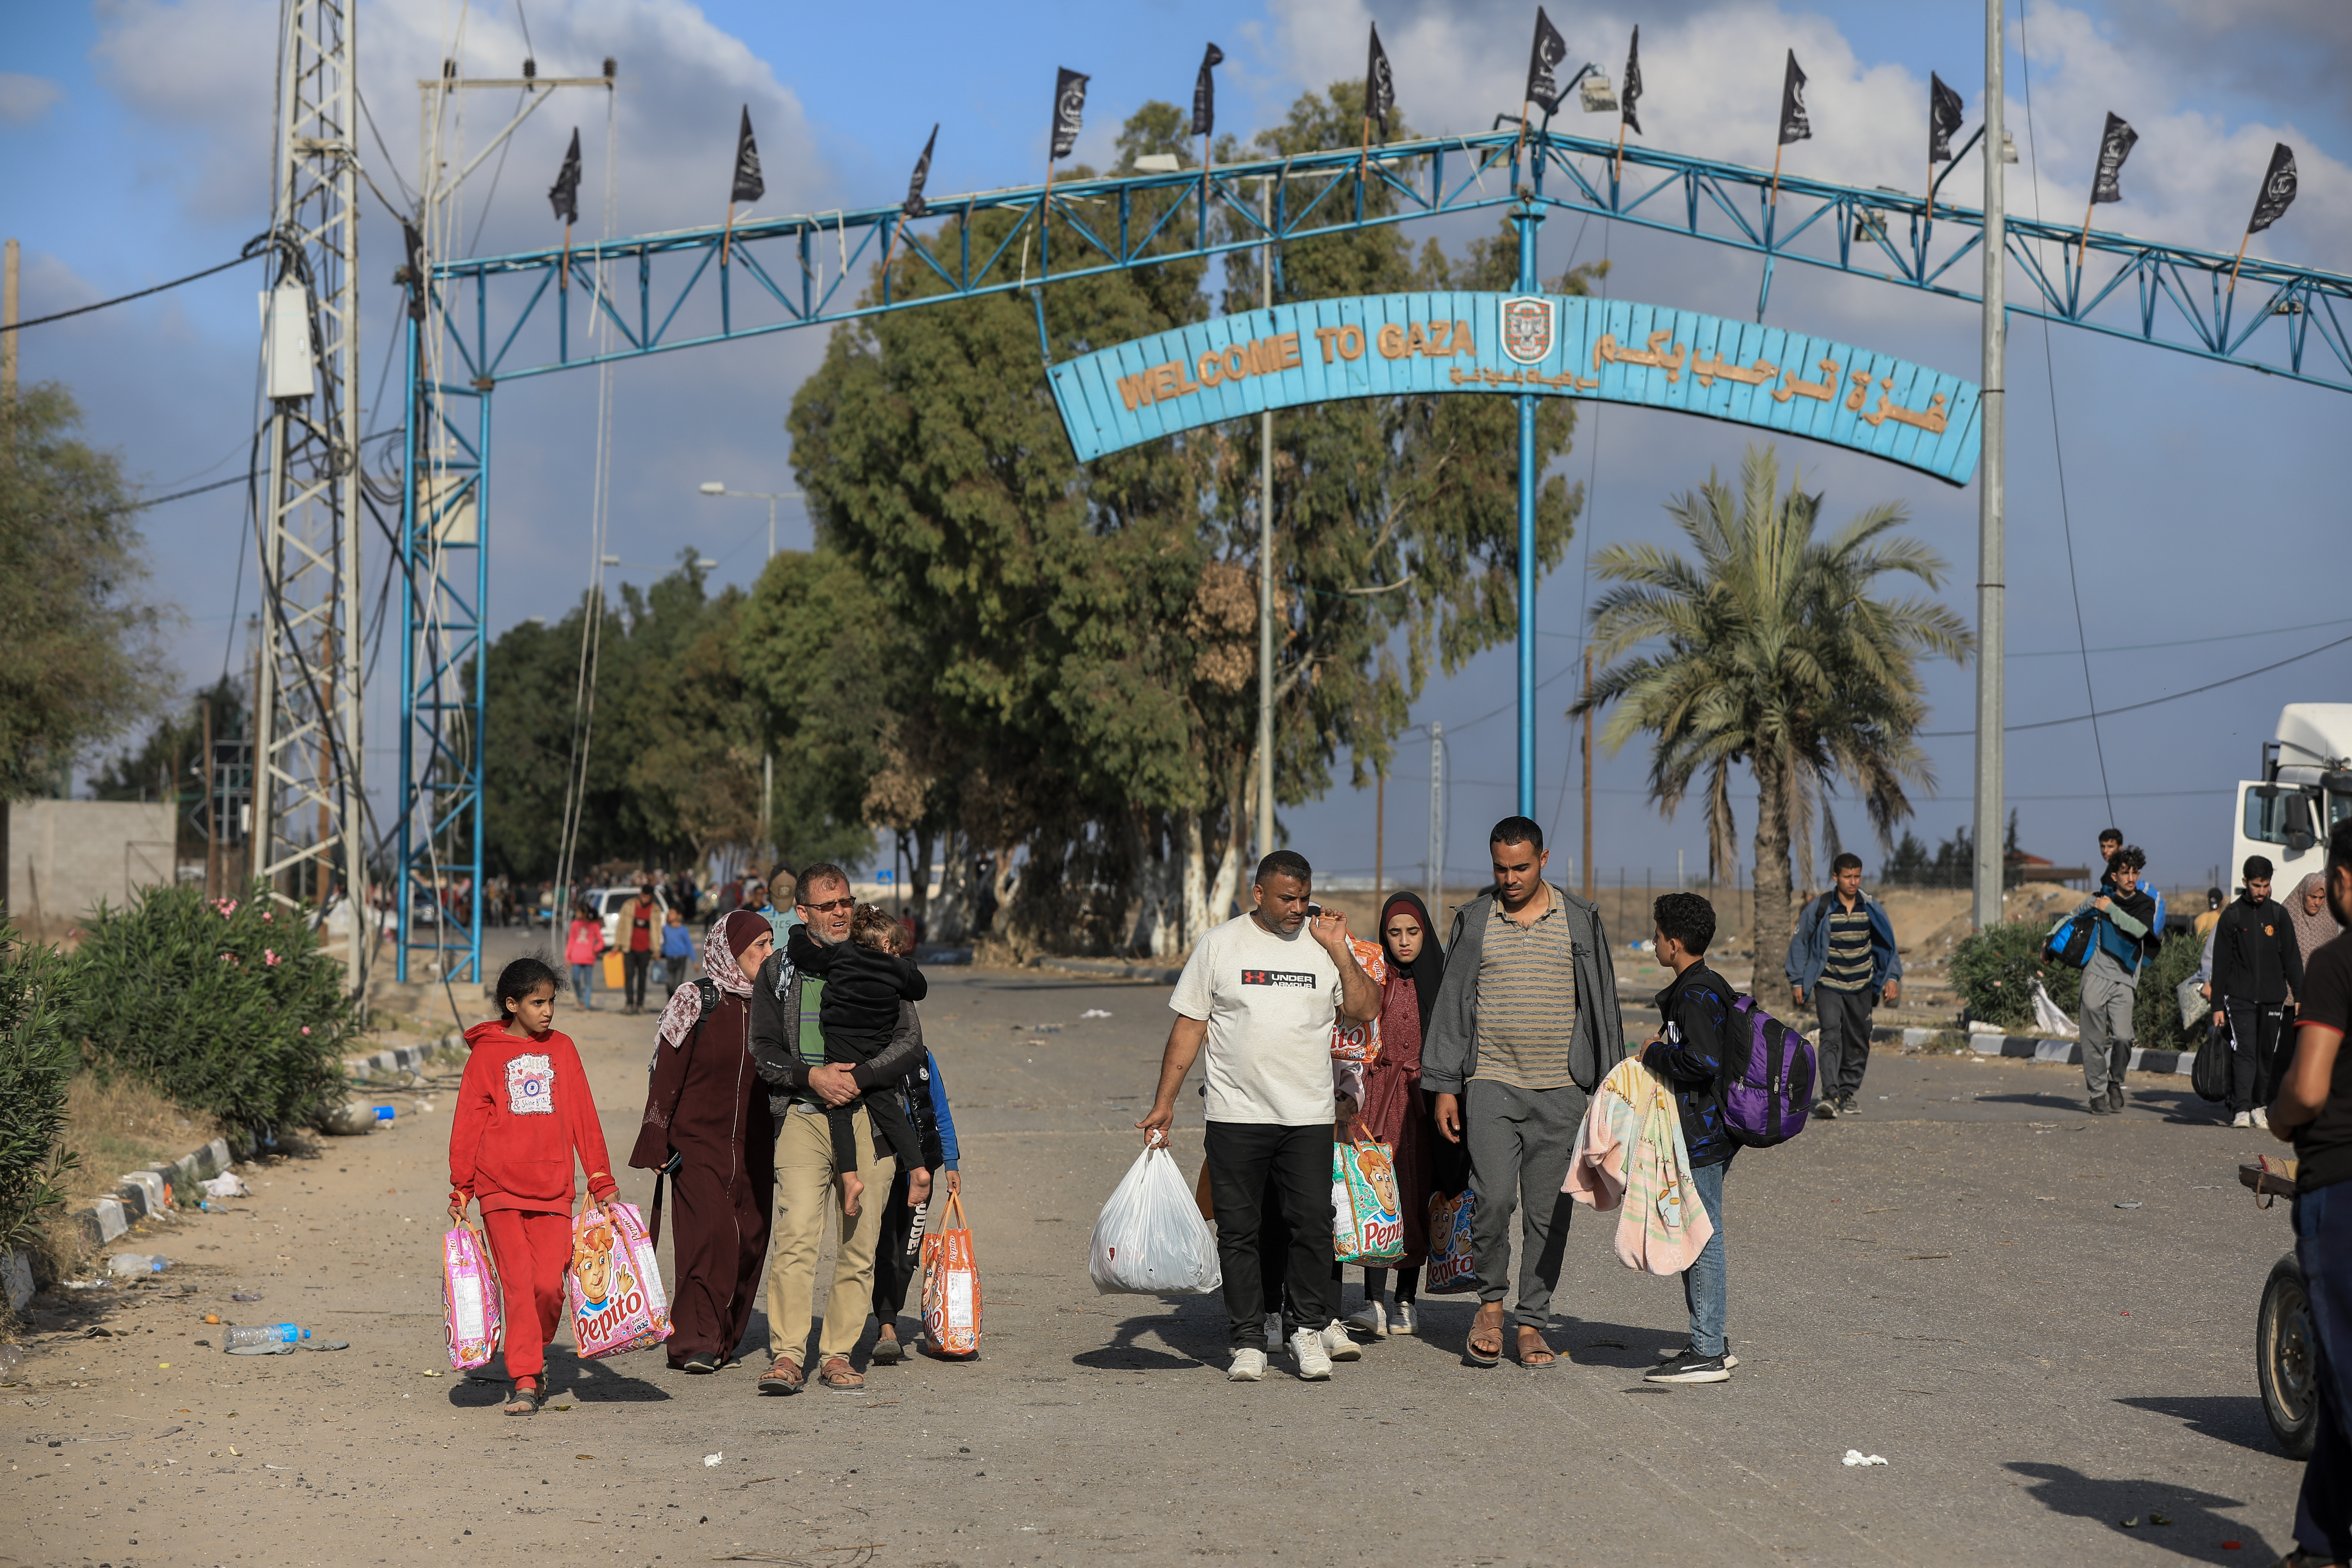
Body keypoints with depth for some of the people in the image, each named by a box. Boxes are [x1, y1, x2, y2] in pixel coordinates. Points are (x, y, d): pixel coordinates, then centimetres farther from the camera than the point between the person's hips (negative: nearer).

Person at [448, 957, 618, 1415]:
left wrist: (601, 1181, 12)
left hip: (553, 1188, 2)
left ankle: (535, 1357, 20)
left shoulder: (561, 1049, 12)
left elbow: (583, 1117, 14)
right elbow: (468, 1123, 6)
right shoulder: (487, 1054, 4)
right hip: (500, 1187, -2)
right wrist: (461, 1191, 4)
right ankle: (525, 1382, -2)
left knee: (550, 1285, -5)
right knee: (518, 1284, -6)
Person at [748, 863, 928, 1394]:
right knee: (796, 1234, -14)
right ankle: (786, 1357, -13)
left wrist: (856, 1077, -11)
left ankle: (838, 1355, 8)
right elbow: (763, 1051, 8)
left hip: (869, 1116, 1)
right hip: (802, 1116, -1)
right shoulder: (778, 972, 10)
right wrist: (811, 1076, -10)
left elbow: (910, 1044, 3)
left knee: (859, 1241, 0)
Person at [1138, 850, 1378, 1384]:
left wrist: (1339, 951, -8)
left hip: (1309, 1118, 1)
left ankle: (1310, 1328, 12)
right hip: (1236, 1116, -1)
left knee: (1313, 1224, -4)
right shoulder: (1220, 944, 3)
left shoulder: (1325, 943, 6)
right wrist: (1164, 1103, 2)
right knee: (1239, 1231, 2)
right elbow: (1189, 1025, 5)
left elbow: (1366, 1012, -1)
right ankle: (1247, 1343, 8)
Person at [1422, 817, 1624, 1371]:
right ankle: (1490, 1302, 6)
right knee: (1495, 1197, -16)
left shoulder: (1580, 921, 6)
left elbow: (1602, 1007, 10)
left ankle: (1532, 1325, 11)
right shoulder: (1474, 920, 6)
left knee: (1549, 1211, 2)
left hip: (1561, 1090, 1)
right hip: (1491, 1083, -1)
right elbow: (1451, 1005, 8)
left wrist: (1609, 1089, 6)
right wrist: (1444, 1086, 2)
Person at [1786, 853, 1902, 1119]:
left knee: (1857, 1043, 7)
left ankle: (1848, 1092, 22)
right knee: (1831, 1036, -19)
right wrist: (1798, 981, 0)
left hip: (1861, 987, 3)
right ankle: (1830, 1095, -26)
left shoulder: (1872, 908, -1)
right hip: (1828, 986, -3)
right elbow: (1799, 943, 3)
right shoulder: (1820, 908, -8)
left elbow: (1888, 945, 12)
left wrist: (1892, 977, 1)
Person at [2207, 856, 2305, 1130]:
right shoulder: (2232, 915, 2)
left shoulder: (2278, 914, 8)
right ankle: (2241, 1110, -19)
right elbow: (2221, 963, 4)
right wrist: (2217, 1005, 0)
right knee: (2244, 1051, -13)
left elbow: (2292, 958, 11)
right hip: (2240, 998, -3)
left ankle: (2260, 1107, 16)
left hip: (2272, 998, 3)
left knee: (2268, 1054, 5)